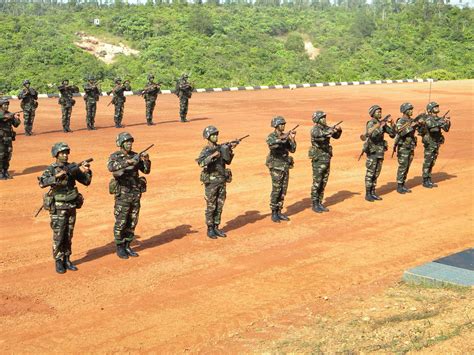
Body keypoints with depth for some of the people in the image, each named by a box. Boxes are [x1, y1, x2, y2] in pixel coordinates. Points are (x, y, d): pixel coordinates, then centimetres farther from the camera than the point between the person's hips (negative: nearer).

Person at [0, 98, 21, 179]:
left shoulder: (9, 114, 9)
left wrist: (16, 119, -12)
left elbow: (15, 125, 6)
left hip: (8, 138, 5)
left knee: (8, 156, 8)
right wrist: (7, 116, -35)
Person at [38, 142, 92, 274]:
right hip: (58, 208, -4)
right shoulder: (51, 169, -7)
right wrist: (56, 176, -31)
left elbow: (86, 181, 6)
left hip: (71, 207, 4)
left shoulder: (73, 167, 6)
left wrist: (87, 172, -12)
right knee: (58, 236, 0)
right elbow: (42, 183, -23)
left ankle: (67, 260, 20)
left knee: (68, 236, 10)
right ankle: (58, 262, 9)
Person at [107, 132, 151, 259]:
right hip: (122, 194, -5)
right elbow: (111, 167, -29)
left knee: (132, 222, 10)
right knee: (120, 222, 1)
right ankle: (120, 248, 12)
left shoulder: (135, 156, 8)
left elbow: (146, 170, 6)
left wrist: (146, 160, -13)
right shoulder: (115, 156, -7)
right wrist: (128, 162, -38)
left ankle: (127, 246, 21)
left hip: (136, 193, 5)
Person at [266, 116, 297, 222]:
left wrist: (292, 139, -6)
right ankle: (274, 213, 3)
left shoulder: (286, 137, 9)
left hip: (285, 166, 6)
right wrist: (282, 138, -31)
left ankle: (279, 212, 15)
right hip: (276, 166, -6)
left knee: (283, 190, 7)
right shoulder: (271, 136, -8)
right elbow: (272, 145, -30)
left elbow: (292, 149, 5)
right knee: (276, 190, -5)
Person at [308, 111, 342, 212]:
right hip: (318, 159, -7)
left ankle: (320, 203, 19)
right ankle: (315, 205, 7)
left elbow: (336, 136, 14)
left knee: (323, 183, 10)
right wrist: (331, 130, -35)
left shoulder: (326, 128, 8)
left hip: (327, 158, 7)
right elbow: (319, 135, -33)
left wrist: (338, 130, -6)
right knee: (317, 183, -1)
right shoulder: (314, 129, -13)